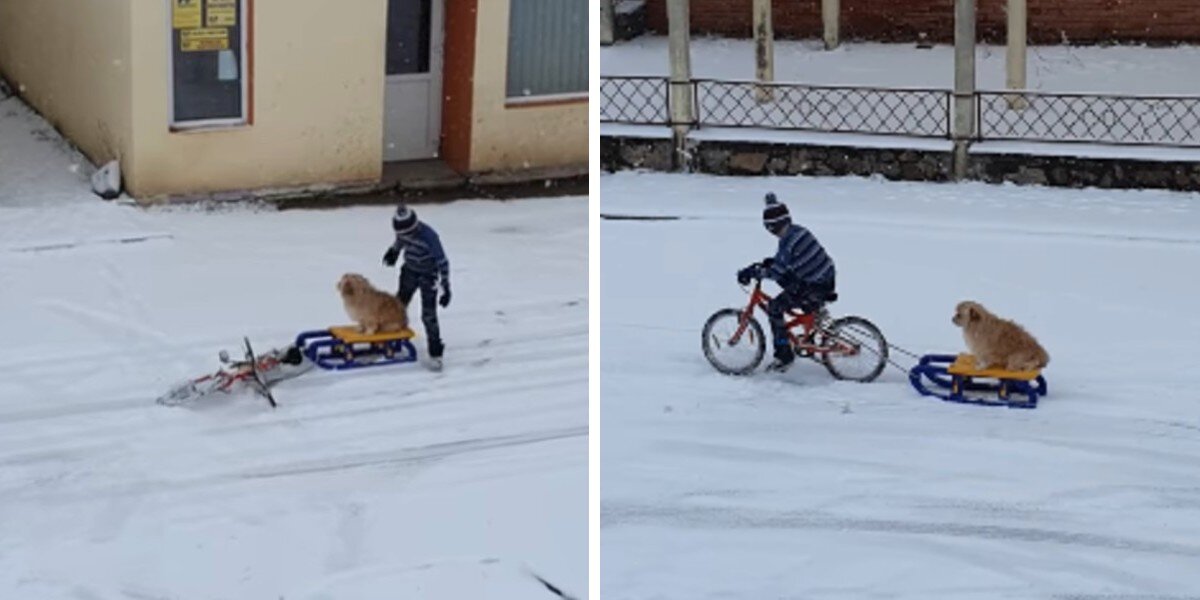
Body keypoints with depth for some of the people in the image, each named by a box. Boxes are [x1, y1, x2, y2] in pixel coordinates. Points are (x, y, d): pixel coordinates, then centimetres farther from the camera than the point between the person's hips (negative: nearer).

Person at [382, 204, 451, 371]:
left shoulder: (429, 237, -35)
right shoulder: (403, 231, -17)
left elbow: (442, 262, -28)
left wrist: (445, 287, -27)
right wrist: (393, 251, 29)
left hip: (428, 276, -6)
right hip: (409, 271, 6)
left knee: (429, 316, -10)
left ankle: (435, 354, -3)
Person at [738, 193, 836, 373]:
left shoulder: (788, 240, -20)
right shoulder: (797, 231, 9)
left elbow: (776, 270, -22)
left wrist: (753, 272, -14)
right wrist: (767, 263, 15)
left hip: (816, 286, -10)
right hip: (826, 276, 10)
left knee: (774, 308, -7)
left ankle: (784, 355, -5)